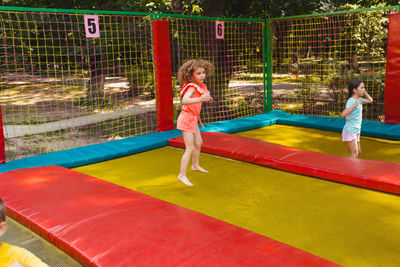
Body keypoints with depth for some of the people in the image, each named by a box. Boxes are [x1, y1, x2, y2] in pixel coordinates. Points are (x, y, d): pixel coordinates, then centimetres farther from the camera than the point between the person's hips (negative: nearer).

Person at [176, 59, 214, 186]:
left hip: (193, 119, 10)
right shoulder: (192, 87, -22)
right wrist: (200, 99, -52)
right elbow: (184, 100, -41)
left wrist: (206, 97, 18)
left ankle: (195, 165, 44)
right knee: (190, 148, -11)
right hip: (187, 118, -10)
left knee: (198, 143, 24)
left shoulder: (200, 86, 6)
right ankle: (182, 175, -6)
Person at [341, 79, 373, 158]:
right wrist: (355, 105, -40)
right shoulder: (351, 101, -19)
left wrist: (364, 92, 9)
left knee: (358, 152, 16)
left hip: (356, 131, 9)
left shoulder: (358, 99, 7)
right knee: (354, 154, -9)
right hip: (350, 131, -9)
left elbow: (370, 100, 25)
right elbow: (343, 115, -34)